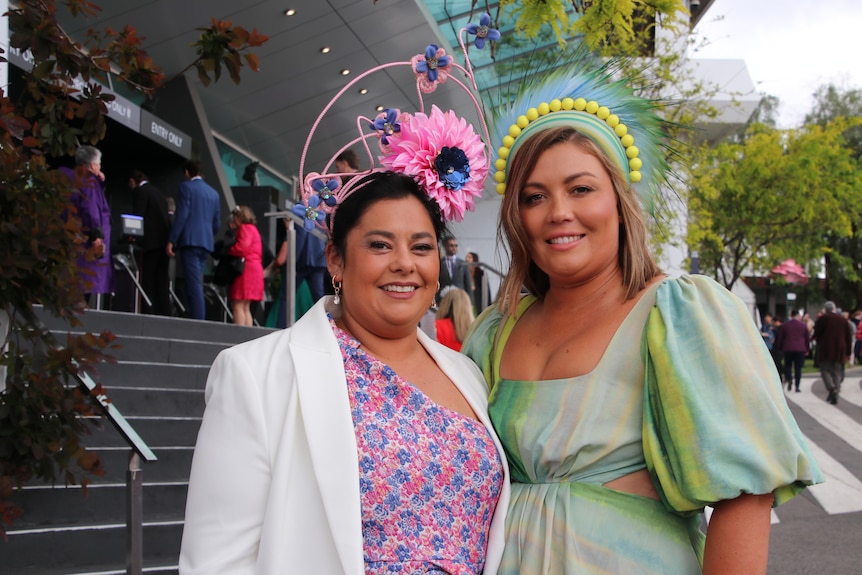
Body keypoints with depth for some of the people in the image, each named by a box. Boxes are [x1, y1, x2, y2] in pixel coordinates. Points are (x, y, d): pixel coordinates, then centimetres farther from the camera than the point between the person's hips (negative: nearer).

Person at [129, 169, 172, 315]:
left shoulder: (139, 191, 0)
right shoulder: (159, 193, 24)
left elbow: (138, 216, -9)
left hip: (152, 242, -7)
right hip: (165, 241, 7)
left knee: (148, 282, -7)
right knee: (162, 282, 6)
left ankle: (148, 313, -12)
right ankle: (164, 315, 2)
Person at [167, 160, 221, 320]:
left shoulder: (186, 187, -1)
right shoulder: (213, 193, 18)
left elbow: (181, 215, -9)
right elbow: (217, 222, 18)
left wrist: (171, 240, -8)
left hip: (190, 241, -7)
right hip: (207, 242, 7)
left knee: (194, 284, -11)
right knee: (196, 282, 12)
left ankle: (198, 321, -17)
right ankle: (198, 317, 8)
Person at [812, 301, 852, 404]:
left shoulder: (822, 319, -2)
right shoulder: (844, 320, 11)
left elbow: (816, 334, -3)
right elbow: (849, 338, 12)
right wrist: (848, 352, 15)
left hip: (825, 350, -4)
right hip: (840, 351, 4)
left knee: (825, 370, 2)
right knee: (837, 372, 8)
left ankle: (832, 389, -23)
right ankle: (835, 395, 1)